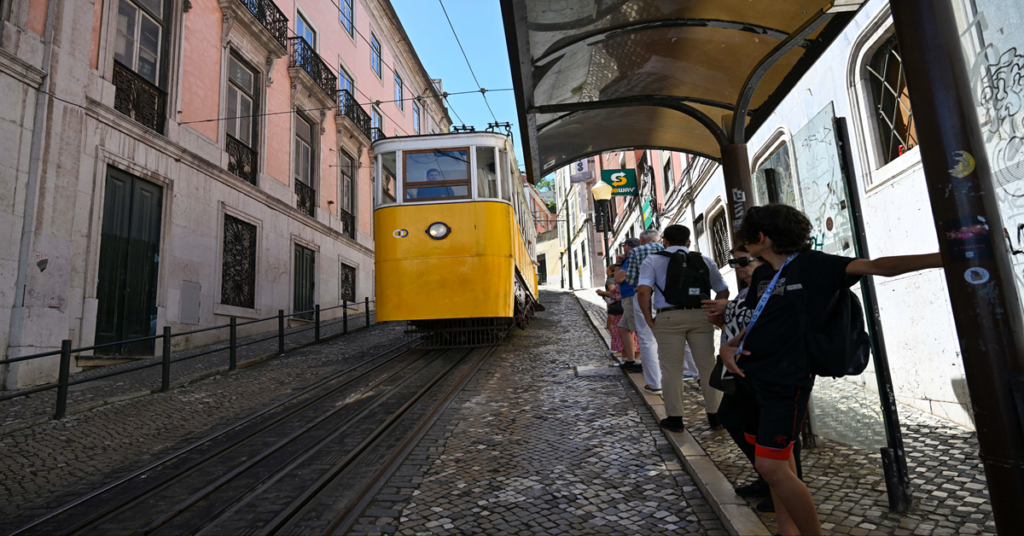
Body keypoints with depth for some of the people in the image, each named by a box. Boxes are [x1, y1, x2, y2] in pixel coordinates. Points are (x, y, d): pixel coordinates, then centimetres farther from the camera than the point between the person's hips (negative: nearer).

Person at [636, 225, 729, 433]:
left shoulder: (653, 260, 5)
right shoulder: (704, 260, 15)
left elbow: (643, 291, -9)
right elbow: (723, 291, 12)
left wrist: (648, 319, -2)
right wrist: (713, 314, 15)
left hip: (669, 317, -2)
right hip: (701, 316, 3)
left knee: (671, 369, 6)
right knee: (707, 366, 13)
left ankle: (675, 418, 12)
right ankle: (715, 414, 20)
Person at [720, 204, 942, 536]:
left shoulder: (811, 265, -8)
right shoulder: (761, 275, 12)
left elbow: (876, 267, -17)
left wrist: (940, 258, -30)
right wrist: (729, 346, 2)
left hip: (786, 381, -7)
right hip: (751, 376, 7)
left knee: (771, 465, -8)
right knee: (776, 459, 16)